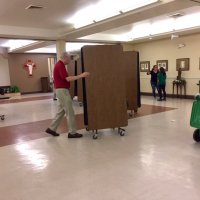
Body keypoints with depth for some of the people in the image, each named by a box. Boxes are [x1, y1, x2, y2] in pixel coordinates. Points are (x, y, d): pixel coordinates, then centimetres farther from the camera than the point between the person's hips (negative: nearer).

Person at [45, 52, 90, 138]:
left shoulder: (59, 65, 16)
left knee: (61, 111, 16)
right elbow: (67, 78, -26)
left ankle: (52, 128, 21)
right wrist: (81, 75, -27)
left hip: (61, 90, 11)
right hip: (62, 90, -11)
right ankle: (72, 132, 5)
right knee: (70, 112, -4)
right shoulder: (60, 65, -17)